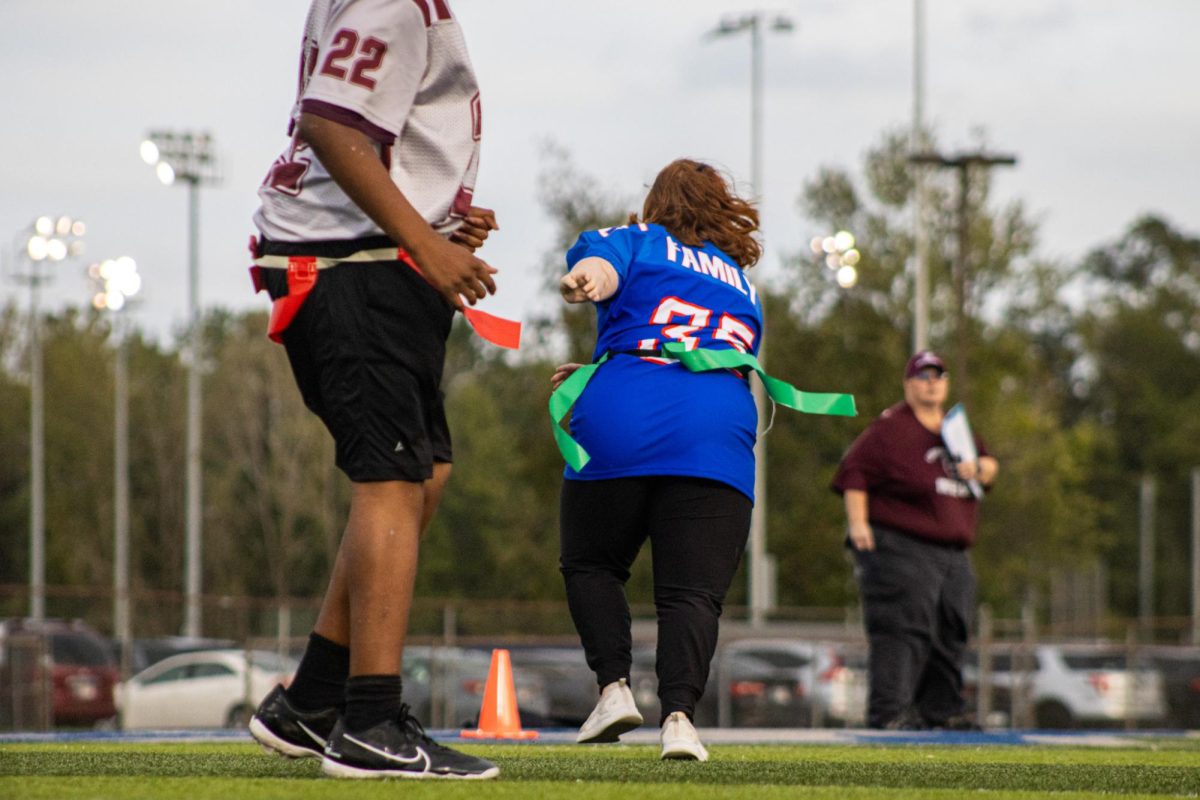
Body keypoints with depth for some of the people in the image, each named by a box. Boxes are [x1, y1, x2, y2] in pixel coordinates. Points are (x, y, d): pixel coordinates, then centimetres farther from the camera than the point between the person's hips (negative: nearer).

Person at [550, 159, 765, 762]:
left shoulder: (635, 241, 17)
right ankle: (678, 713, -24)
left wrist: (582, 281, -32)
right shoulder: (744, 289, 31)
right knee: (691, 592, -2)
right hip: (717, 438, 2)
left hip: (617, 427, -2)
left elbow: (599, 266, -8)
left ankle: (614, 685, 0)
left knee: (590, 564, 18)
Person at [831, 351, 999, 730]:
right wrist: (858, 524, -19)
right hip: (899, 550, -8)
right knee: (902, 628, -16)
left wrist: (978, 468, 2)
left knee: (950, 634, 10)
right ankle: (888, 710, -19)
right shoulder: (889, 428, -4)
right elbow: (855, 472, -9)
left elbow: (989, 466, 27)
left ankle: (941, 710, 19)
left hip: (953, 554, 8)